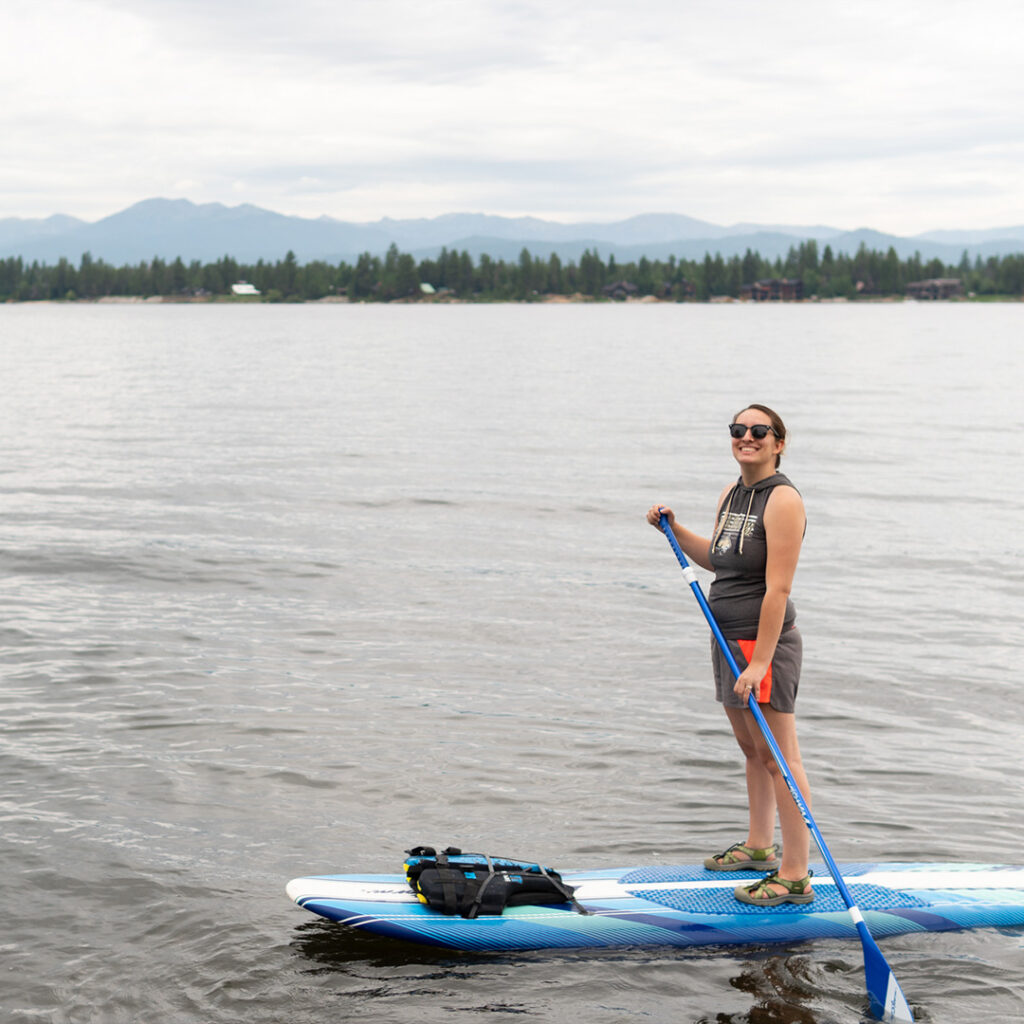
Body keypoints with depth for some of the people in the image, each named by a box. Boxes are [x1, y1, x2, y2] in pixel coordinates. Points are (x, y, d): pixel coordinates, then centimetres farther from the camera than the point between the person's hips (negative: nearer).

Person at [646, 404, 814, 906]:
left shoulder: (782, 499, -16)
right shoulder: (731, 494, 11)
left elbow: (777, 588, -22)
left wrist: (759, 662, -25)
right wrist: (673, 528, 13)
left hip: (764, 641, -9)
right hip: (729, 640, 9)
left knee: (778, 757, -6)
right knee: (752, 749, 20)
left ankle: (795, 877, -2)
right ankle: (759, 847, 35)